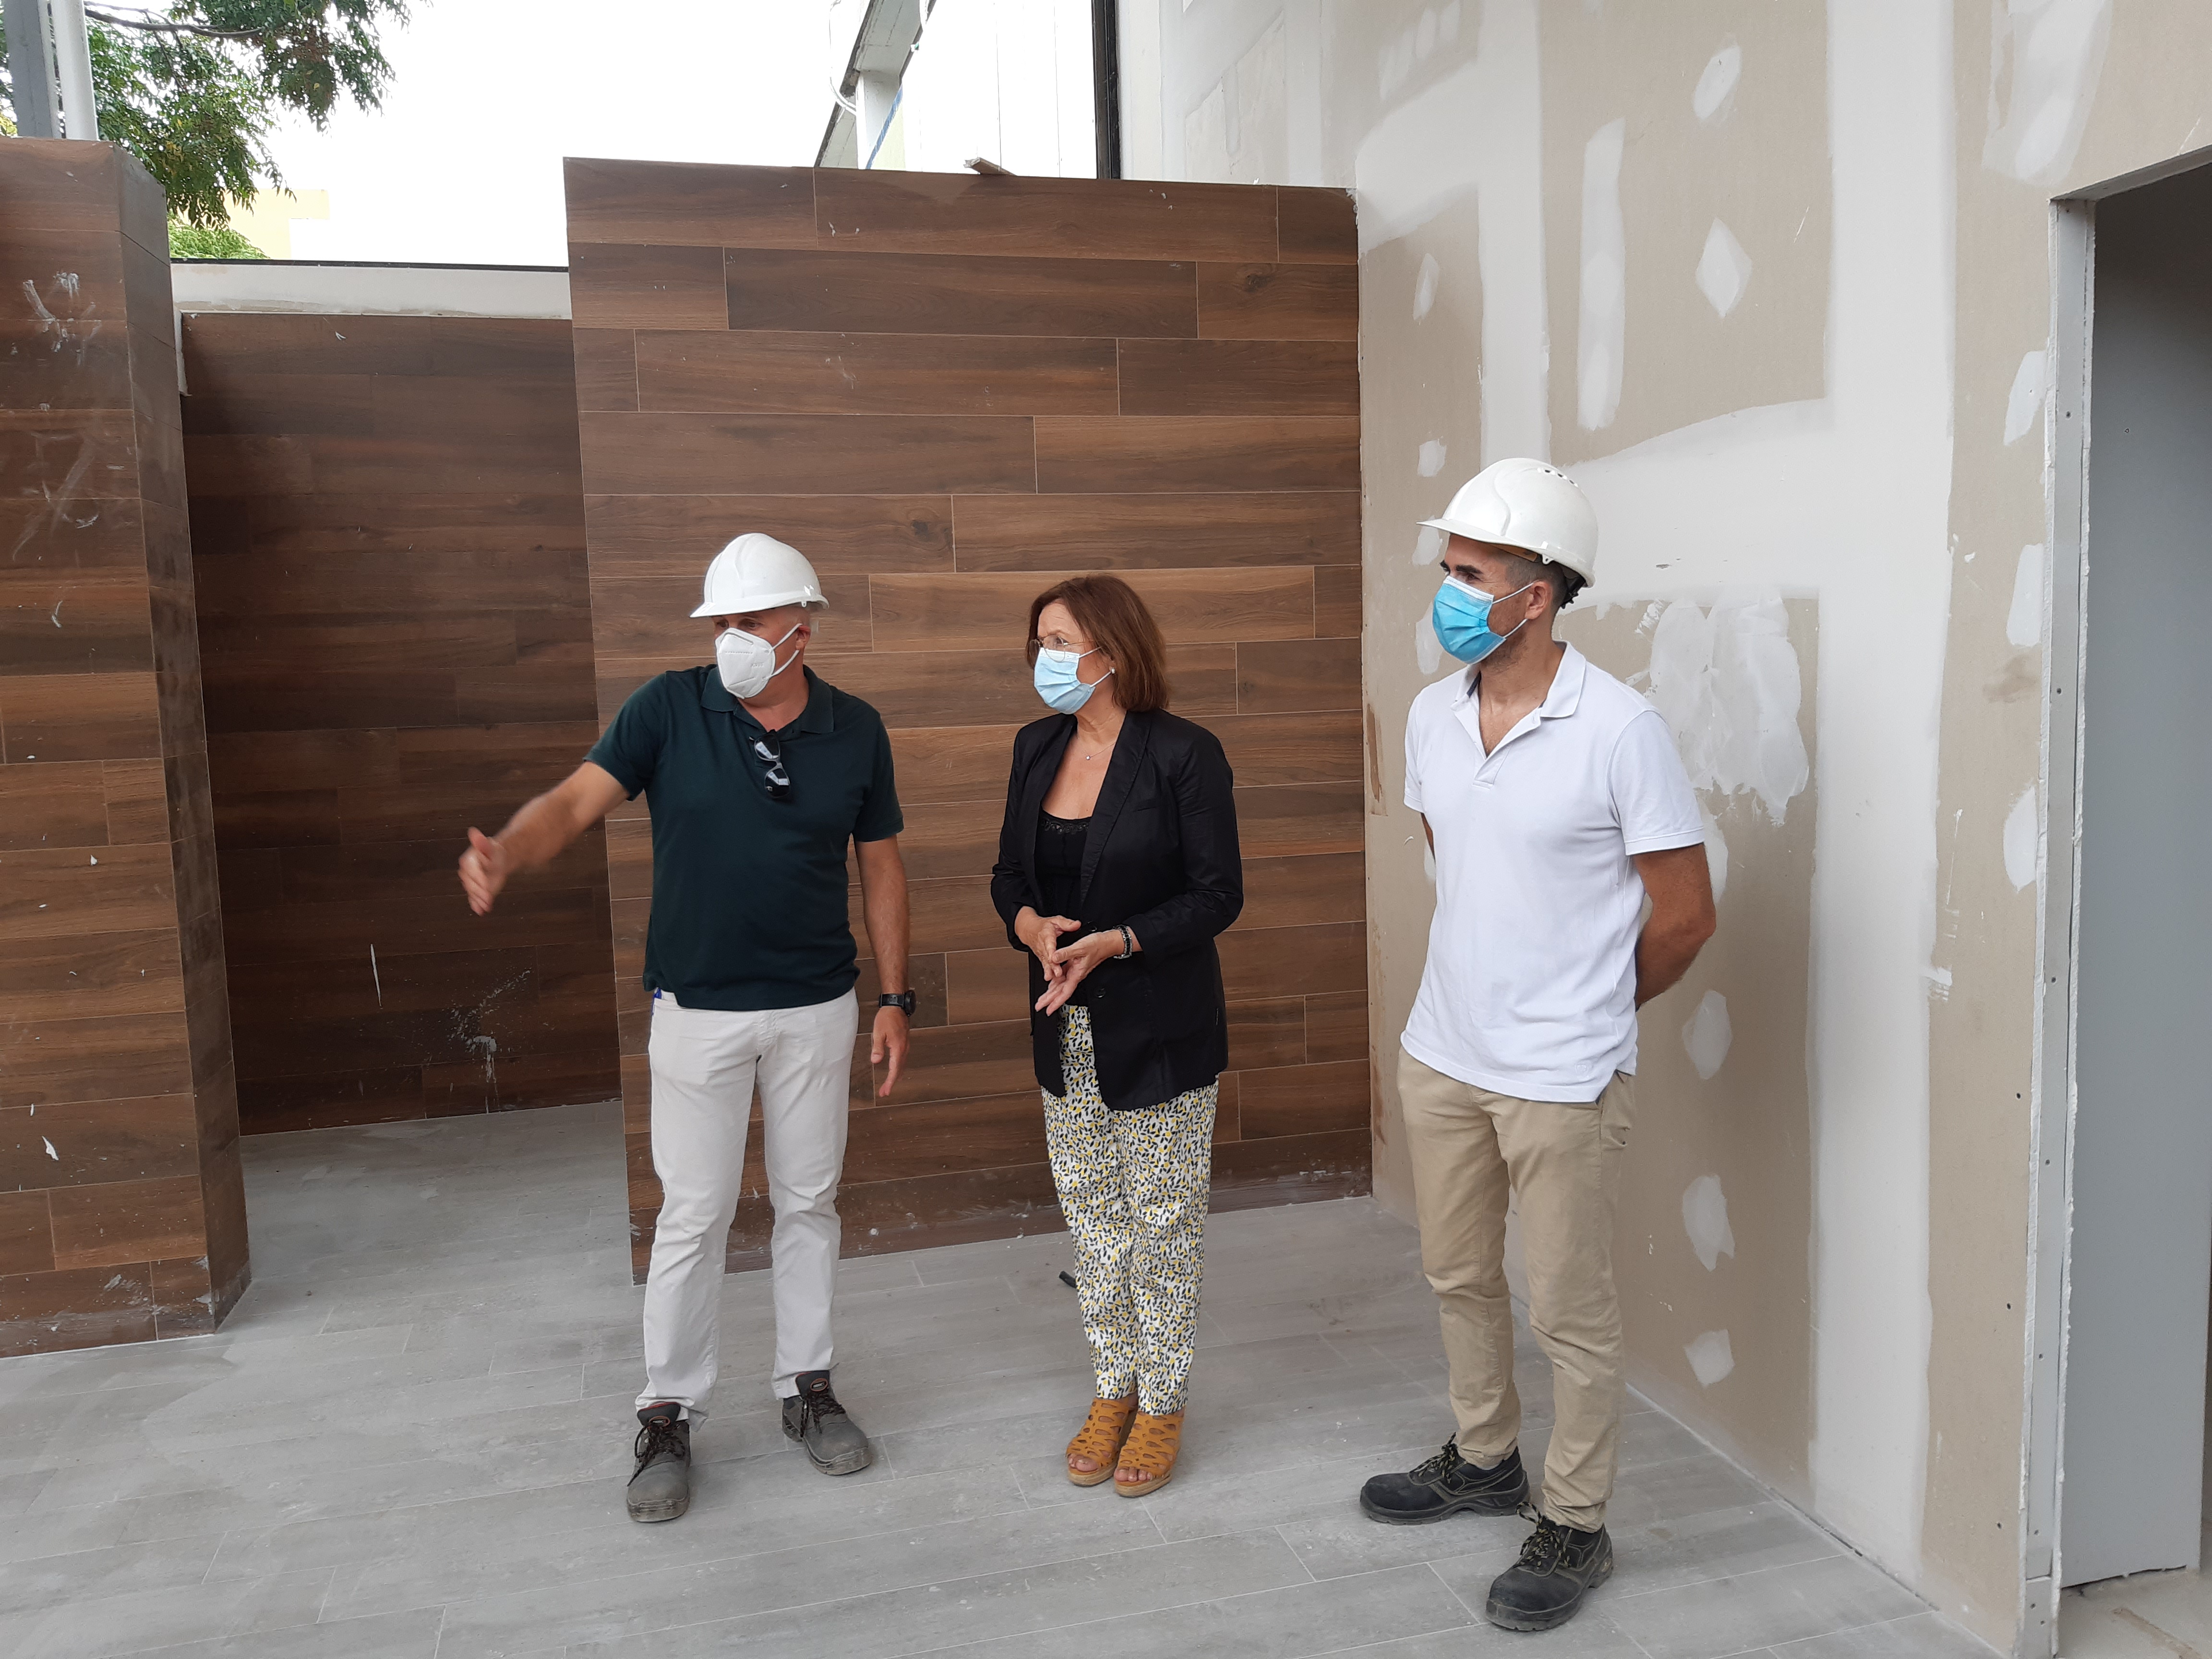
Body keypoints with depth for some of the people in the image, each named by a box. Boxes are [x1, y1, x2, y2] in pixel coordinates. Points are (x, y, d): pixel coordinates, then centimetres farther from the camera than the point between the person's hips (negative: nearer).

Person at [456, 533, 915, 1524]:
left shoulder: (855, 731, -2)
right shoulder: (669, 709, -7)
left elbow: (880, 866, 4)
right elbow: (577, 801, -16)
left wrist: (894, 1000, 1)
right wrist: (504, 855, -38)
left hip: (817, 1010, 2)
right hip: (697, 1012, -2)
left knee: (809, 1203, 13)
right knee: (694, 1216, 5)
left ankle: (806, 1387, 30)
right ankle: (669, 1416, 22)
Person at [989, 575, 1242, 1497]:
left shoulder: (1185, 755, -13)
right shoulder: (1037, 749, 5)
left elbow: (1219, 895, -13)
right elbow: (1010, 874, 10)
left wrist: (1113, 942, -23)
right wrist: (1032, 925, -12)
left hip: (1160, 1030, -5)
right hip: (1067, 1031, 6)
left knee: (1162, 1217, 7)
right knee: (1089, 1212, 15)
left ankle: (1163, 1403, 24)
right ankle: (1114, 1390, 32)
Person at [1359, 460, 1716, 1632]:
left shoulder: (1619, 730, -17)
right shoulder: (1432, 717, 1)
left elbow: (1685, 916, -10)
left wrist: (1584, 1010, 3)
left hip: (1562, 1080, -6)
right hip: (1440, 1053, 6)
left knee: (1570, 1311, 9)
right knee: (1458, 1278, 21)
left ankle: (1575, 1528, 28)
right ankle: (1484, 1460, 43)